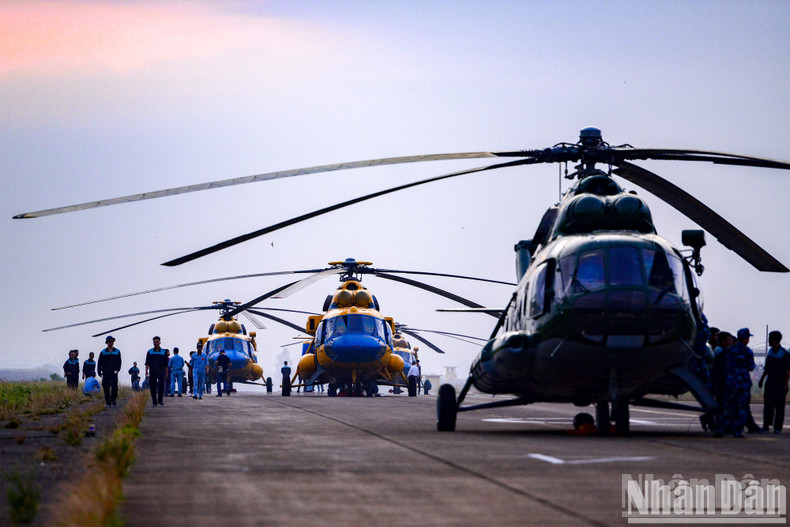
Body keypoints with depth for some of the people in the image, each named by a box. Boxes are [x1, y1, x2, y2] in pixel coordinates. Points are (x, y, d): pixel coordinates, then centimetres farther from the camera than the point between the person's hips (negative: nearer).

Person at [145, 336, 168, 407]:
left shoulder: (163, 352, 9)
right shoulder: (150, 352, 10)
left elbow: (166, 364, 10)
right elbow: (147, 363, 6)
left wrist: (166, 373, 6)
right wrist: (146, 371, -7)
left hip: (161, 372, -1)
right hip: (152, 372, 1)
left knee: (161, 385, -17)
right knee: (152, 387, 0)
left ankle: (160, 400, -9)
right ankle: (154, 401, 7)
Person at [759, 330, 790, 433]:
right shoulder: (770, 352, 12)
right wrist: (762, 379, 20)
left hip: (780, 385, -6)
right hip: (770, 382, 6)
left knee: (779, 406, -2)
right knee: (768, 405, 5)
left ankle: (778, 427, 1)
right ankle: (766, 425, 8)